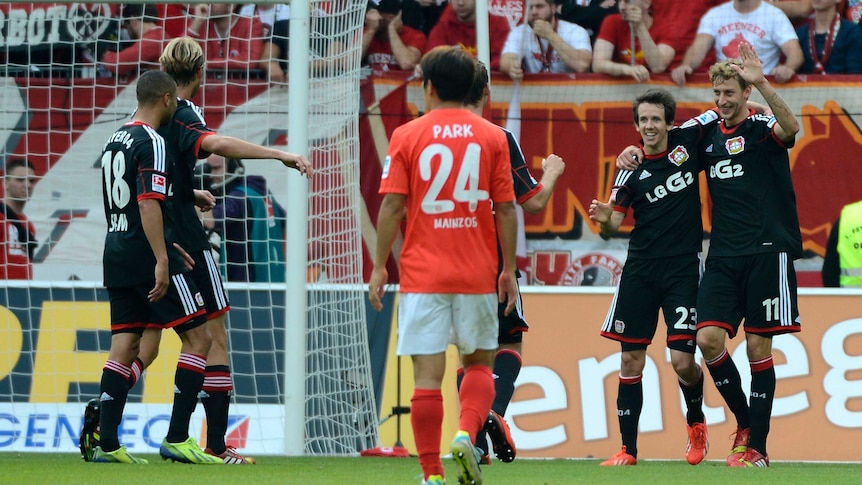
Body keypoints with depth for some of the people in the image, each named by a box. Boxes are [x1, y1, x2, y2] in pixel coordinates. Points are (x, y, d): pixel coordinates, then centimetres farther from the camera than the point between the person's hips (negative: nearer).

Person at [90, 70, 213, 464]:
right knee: (198, 338, -3)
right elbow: (148, 203, -22)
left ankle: (107, 444, -1)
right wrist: (162, 259, -27)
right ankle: (177, 437, -10)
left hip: (116, 254, 9)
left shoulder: (114, 141, 16)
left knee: (124, 346, 7)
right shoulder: (151, 143, -12)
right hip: (147, 255, -9)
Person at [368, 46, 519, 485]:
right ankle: (466, 433, -10)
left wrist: (379, 266, 3)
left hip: (422, 275, -1)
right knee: (479, 363, 16)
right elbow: (505, 208, 1)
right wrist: (509, 269, 8)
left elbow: (391, 205, -4)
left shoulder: (407, 136, -1)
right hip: (477, 275, 1)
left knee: (428, 374, -1)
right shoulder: (492, 137, 2)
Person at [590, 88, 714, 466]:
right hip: (641, 269, 2)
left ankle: (696, 422, 22)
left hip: (683, 268, -2)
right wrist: (605, 219, -23)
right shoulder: (632, 171, 1)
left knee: (682, 361, -9)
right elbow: (612, 227, -1)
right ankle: (628, 449, 9)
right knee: (630, 361, 0)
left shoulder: (687, 140, -1)